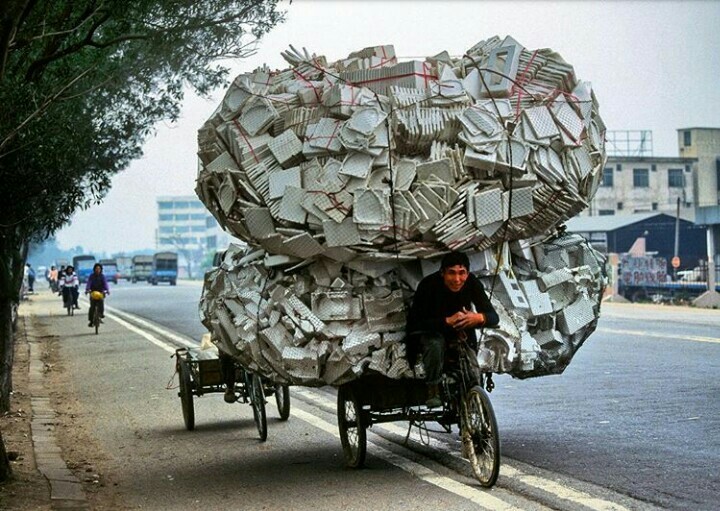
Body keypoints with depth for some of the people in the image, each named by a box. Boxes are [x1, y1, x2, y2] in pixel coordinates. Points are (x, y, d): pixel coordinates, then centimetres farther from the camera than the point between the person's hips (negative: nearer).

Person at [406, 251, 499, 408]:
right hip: (429, 331, -3)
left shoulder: (472, 283, -17)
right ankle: (432, 390, -20)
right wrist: (447, 321, -44)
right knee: (435, 344, -36)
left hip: (460, 331, 3)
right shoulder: (429, 285, -27)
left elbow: (493, 317, -15)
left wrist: (479, 318, -40)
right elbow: (414, 323, -31)